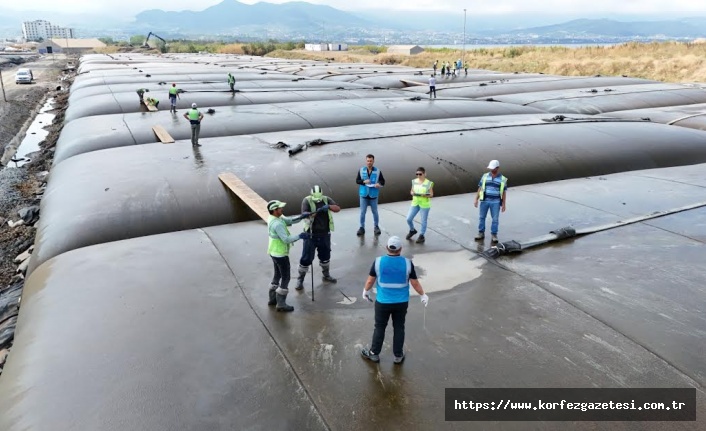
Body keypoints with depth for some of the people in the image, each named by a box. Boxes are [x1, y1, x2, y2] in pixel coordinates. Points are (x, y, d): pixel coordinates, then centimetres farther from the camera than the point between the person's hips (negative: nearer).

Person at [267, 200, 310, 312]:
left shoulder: (274, 218, 2)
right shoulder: (277, 224, -28)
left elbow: (289, 220, 6)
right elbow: (286, 239, -30)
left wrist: (301, 217, -9)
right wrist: (299, 236, -21)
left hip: (274, 252, 10)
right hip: (280, 254, -10)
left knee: (277, 275, 22)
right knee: (285, 278, 1)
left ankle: (272, 299, 32)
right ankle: (281, 304, 7)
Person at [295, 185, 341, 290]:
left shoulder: (326, 199, -2)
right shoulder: (307, 201, -13)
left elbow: (338, 208, -10)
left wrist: (328, 206, -29)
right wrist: (315, 212, -42)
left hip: (325, 234, 4)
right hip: (311, 235, -4)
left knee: (325, 255, 20)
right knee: (306, 258, 0)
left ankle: (326, 275, 41)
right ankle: (300, 280, 16)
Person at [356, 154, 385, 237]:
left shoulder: (377, 171, -4)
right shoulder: (361, 170, -1)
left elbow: (383, 181, 2)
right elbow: (357, 180, 2)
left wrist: (379, 184, -20)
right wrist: (363, 181, -17)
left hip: (373, 195, -1)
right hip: (364, 194, 1)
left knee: (375, 211, 9)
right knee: (362, 212, 5)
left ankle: (376, 227, 24)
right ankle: (362, 227, 15)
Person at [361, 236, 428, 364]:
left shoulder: (378, 261, -13)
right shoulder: (407, 263, -12)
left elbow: (370, 280, -3)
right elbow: (415, 283, -4)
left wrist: (366, 291, 16)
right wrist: (423, 295, 12)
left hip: (383, 302, 0)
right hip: (401, 303, 1)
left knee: (380, 328, 15)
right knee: (399, 328, 15)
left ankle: (374, 353, 28)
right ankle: (398, 356, 26)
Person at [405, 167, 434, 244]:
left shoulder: (428, 183, -10)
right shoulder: (414, 181, 2)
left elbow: (431, 195, -7)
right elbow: (411, 191, 10)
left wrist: (425, 195, -26)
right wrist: (412, 193, -13)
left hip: (425, 204, -4)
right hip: (415, 203, 4)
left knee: (423, 221, 5)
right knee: (408, 219, 3)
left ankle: (421, 236, 23)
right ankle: (412, 230, 31)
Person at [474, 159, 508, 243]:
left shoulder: (503, 179, 0)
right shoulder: (485, 176, 3)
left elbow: (504, 193, 2)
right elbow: (480, 188, 5)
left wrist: (503, 205, -2)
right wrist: (476, 199, 0)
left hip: (496, 202, -2)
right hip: (484, 200, 2)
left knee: (495, 219, 0)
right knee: (482, 217, 7)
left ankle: (494, 235, 10)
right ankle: (481, 234, 18)